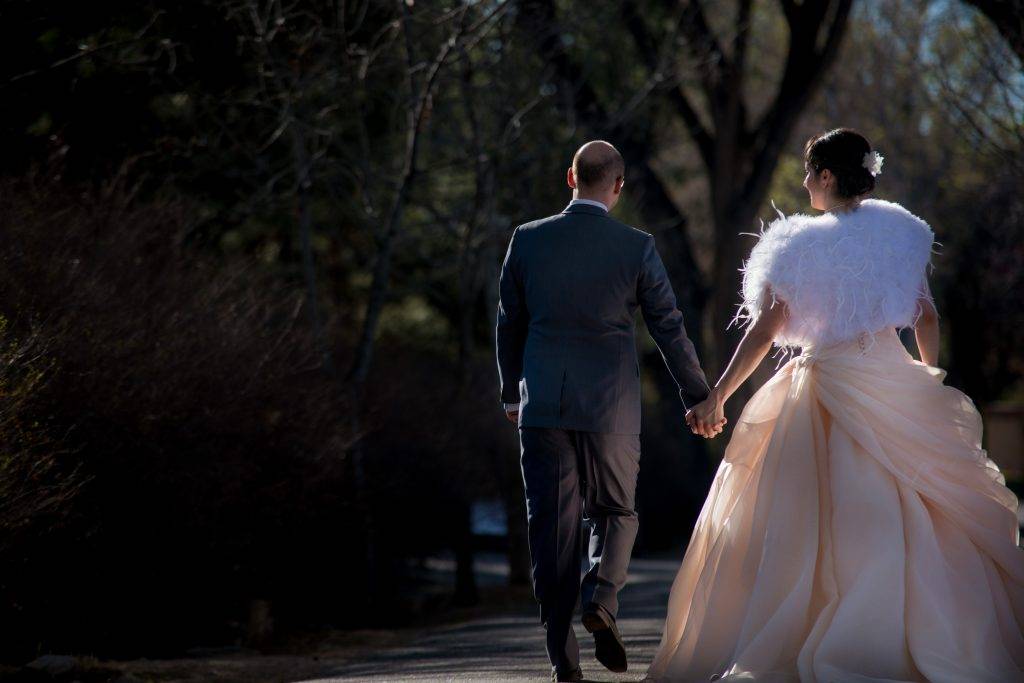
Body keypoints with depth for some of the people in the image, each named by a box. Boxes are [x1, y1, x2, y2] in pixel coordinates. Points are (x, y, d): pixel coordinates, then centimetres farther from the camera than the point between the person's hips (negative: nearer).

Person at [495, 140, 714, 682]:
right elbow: (669, 328, -1)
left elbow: (509, 324, 8)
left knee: (552, 523, 5)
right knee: (615, 512, 16)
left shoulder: (527, 240, 0)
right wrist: (698, 398, 9)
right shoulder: (636, 248, -5)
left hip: (542, 404, 1)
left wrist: (511, 391, 22)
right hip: (611, 406, -1)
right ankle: (600, 597, -11)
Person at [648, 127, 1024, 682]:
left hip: (823, 383, -2)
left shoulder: (799, 245, -6)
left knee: (800, 525, 4)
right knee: (911, 521, 6)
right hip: (896, 386, 2)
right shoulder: (901, 231, 3)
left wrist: (717, 397, -1)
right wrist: (931, 377, 21)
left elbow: (764, 332, -7)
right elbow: (926, 316, 7)